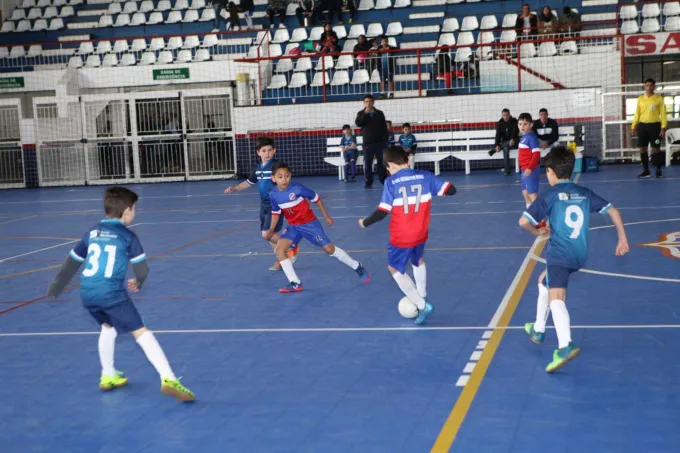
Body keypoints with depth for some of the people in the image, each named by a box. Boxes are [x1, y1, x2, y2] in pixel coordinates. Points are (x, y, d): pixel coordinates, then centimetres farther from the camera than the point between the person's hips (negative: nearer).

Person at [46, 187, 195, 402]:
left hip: (87, 293, 6)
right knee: (141, 332, -6)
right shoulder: (128, 236, 2)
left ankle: (108, 376, 40)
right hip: (111, 293, -6)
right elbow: (142, 268, 1)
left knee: (108, 326, 32)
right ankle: (168, 380, -17)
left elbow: (72, 263, 22)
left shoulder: (92, 232, 16)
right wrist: (138, 282, 25)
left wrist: (55, 289, 34)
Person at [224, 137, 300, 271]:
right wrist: (234, 188, 15)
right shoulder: (257, 168, 9)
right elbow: (248, 182, 23)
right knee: (269, 234, 12)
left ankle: (292, 247, 5)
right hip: (264, 205, 8)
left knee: (267, 234, -13)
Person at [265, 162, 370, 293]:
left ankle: (358, 268, 17)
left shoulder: (297, 188, -24)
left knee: (329, 249, -3)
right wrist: (271, 229, 2)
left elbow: (316, 198, -10)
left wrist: (326, 216, -3)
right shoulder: (273, 194, -10)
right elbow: (276, 212, 8)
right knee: (279, 249, -14)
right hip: (293, 226, 5)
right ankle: (295, 283, -7)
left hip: (309, 223, -4)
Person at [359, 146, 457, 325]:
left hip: (401, 237, -5)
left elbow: (382, 212, -19)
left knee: (395, 268, 13)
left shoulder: (391, 182, -15)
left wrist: (365, 222, -1)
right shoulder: (425, 176, -5)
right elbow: (451, 190, -4)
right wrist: (434, 186, 17)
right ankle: (422, 299, 41)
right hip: (420, 233, 5)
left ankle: (422, 306, 1)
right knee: (418, 261, 33)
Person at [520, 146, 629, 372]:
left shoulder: (549, 195, -2)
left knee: (556, 298, -21)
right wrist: (622, 239, 18)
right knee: (544, 281, 30)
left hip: (559, 254, -7)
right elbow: (613, 211, 10)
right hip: (580, 255, 7)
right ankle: (538, 330, 39)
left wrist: (537, 231, 11)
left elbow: (523, 222, -10)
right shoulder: (584, 193, 13)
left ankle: (565, 346, -44)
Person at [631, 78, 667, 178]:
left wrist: (663, 127, -9)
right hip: (642, 125, 3)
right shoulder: (640, 99, 10)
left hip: (654, 125, -3)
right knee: (643, 148, 2)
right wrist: (634, 126, 8)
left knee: (656, 148, -2)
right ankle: (646, 171, 11)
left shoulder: (659, 98, 1)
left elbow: (663, 113, -1)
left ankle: (658, 170, 10)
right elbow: (637, 114, 13)